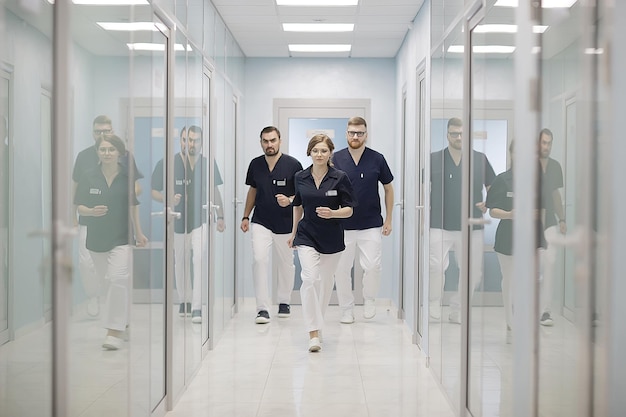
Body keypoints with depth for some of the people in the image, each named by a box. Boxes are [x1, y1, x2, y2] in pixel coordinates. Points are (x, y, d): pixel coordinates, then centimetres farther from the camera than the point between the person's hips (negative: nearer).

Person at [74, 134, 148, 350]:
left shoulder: (127, 176, -4)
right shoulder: (88, 177, -1)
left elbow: (133, 206, 5)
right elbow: (79, 207, 3)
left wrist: (139, 232, 6)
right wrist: (92, 211, -19)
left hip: (122, 238, -3)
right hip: (97, 238, 3)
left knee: (118, 279, -15)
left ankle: (115, 331, -10)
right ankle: (123, 322, 32)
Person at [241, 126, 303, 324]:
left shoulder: (293, 164, -9)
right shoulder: (255, 164, 2)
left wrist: (289, 200, -23)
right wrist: (245, 216, 12)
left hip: (286, 224, -1)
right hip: (260, 222, 1)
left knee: (286, 263, 12)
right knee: (259, 259, -14)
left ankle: (284, 302, 33)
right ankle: (262, 309, -12)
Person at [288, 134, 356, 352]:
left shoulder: (340, 178, -8)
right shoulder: (300, 178, 0)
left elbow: (349, 210, -6)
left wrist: (332, 213, -25)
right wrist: (293, 232, 20)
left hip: (332, 239, 0)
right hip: (307, 237, 0)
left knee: (326, 282, 11)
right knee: (310, 279, -16)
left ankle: (318, 321, 34)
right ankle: (313, 333, -16)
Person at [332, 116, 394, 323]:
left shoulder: (377, 159, 0)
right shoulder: (336, 159, -1)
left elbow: (388, 188, 9)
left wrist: (388, 219, 7)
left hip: (371, 225, -1)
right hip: (342, 226, 1)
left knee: (373, 266, -9)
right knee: (341, 269, 3)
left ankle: (369, 300, 16)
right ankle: (346, 309, 19)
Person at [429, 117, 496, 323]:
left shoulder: (480, 159, 6)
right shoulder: (434, 159, 4)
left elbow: (493, 188, 15)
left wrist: (487, 204, -3)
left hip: (472, 227, 2)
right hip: (440, 226, -2)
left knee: (474, 272, 6)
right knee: (436, 266, -19)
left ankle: (457, 311, 23)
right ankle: (434, 303, 5)